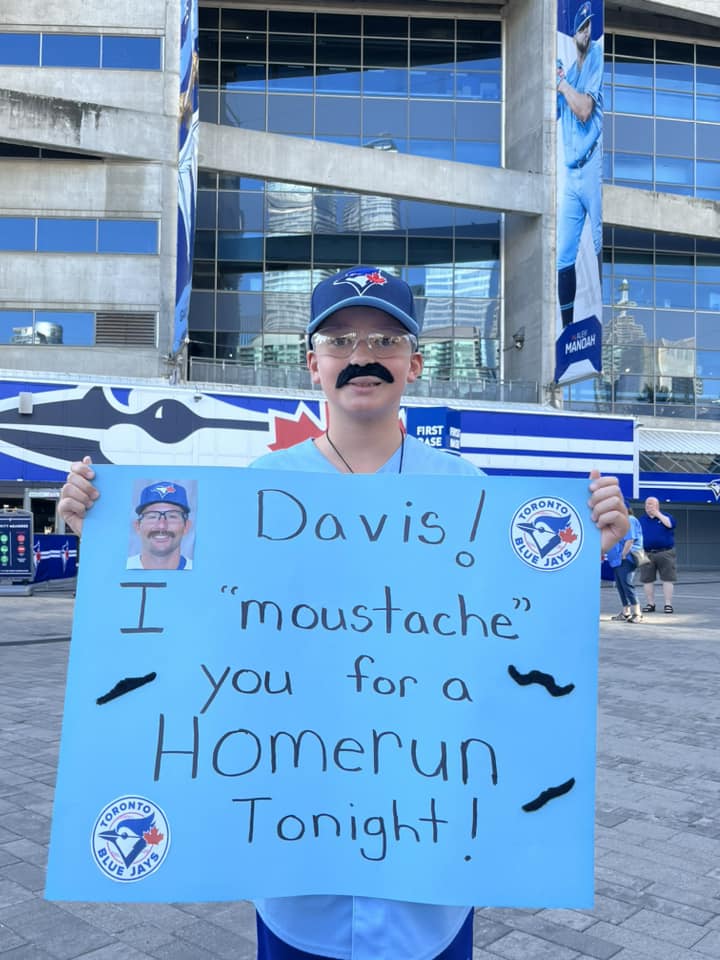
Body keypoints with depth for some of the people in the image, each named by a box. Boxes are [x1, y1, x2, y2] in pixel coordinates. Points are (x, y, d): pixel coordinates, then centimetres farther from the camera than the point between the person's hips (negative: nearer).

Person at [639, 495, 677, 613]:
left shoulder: (665, 516, 6)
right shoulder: (641, 520, 13)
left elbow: (670, 524, -17)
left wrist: (657, 513, -11)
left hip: (665, 553, -2)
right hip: (647, 554, 2)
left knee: (668, 579, -4)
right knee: (647, 580, 2)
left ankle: (668, 604, 2)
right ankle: (650, 604, 13)